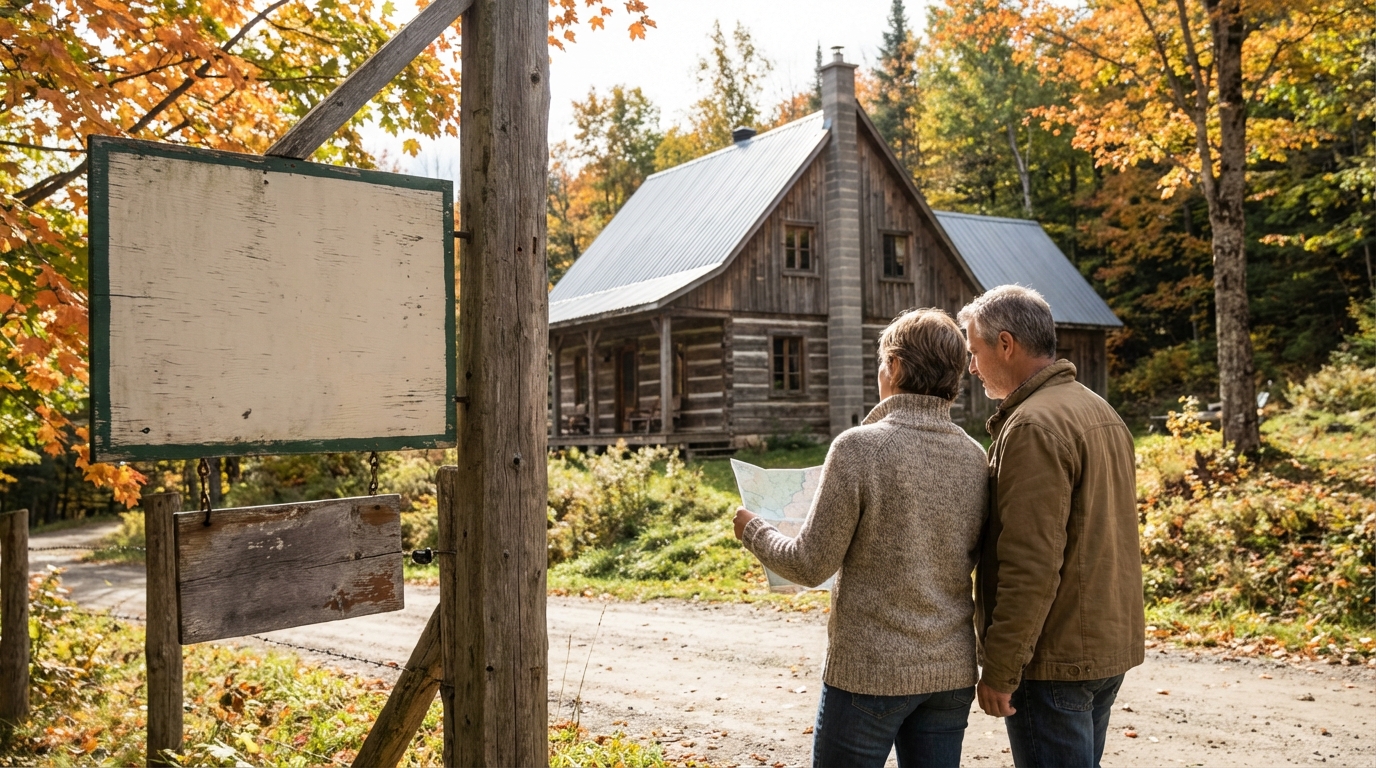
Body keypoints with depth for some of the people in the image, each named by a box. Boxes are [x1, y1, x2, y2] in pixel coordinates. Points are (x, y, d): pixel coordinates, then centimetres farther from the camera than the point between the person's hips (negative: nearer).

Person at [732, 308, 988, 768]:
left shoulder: (859, 447, -17)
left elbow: (811, 566, -13)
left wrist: (754, 531, 4)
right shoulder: (974, 458, 1)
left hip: (870, 671, -5)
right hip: (951, 671, 5)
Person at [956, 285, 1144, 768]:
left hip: (1057, 659, -10)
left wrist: (999, 670, -17)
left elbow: (1032, 564, -23)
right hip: (1112, 643, 10)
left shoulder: (1034, 425, -18)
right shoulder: (1100, 411, 12)